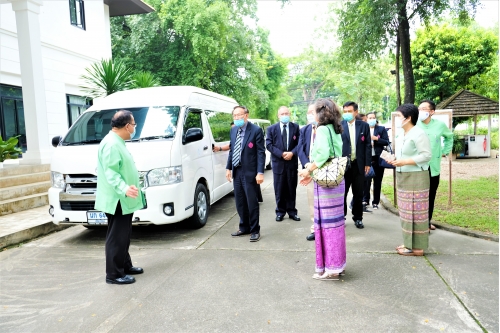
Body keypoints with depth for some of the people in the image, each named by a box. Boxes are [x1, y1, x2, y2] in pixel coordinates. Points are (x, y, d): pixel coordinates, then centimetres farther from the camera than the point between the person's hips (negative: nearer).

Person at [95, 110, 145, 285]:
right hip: (116, 201, -11)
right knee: (117, 238, -3)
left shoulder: (118, 142, 16)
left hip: (123, 201, 11)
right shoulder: (111, 144, -19)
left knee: (123, 236, 19)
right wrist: (124, 189, -40)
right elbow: (111, 173, -27)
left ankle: (125, 265, 31)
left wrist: (127, 188, 36)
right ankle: (114, 274, 6)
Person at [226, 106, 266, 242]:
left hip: (249, 172, -6)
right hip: (236, 172, 6)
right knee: (240, 202, 14)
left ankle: (255, 230, 15)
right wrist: (228, 168, 10)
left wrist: (260, 172, -17)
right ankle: (244, 227, 29)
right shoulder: (233, 130, 10)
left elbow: (261, 152, -11)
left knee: (252, 202, 1)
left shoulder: (256, 130, -10)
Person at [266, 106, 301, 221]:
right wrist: (281, 154, -15)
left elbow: (299, 143, 0)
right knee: (279, 189, 5)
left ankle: (292, 211, 19)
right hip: (278, 162, -1)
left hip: (292, 162, 1)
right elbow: (269, 145, -4)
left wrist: (292, 153, -17)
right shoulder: (271, 128, 4)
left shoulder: (295, 127, 5)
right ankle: (280, 212, 16)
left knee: (291, 188, 9)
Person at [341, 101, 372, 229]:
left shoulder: (364, 125, 4)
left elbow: (368, 145, 4)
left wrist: (367, 163, -1)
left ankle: (358, 218, 21)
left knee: (358, 193, 8)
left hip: (358, 164, 1)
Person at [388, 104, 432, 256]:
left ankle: (417, 247, 6)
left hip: (416, 177, -9)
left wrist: (404, 162, -21)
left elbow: (426, 155, -18)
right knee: (406, 212, 13)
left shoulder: (418, 133, -15)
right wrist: (395, 161, 2)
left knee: (416, 212, -2)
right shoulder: (400, 134, 12)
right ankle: (409, 243, 23)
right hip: (403, 177, 9)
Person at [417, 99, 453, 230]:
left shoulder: (440, 125, 0)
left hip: (434, 167, 3)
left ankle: (427, 222, 27)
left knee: (431, 196, 13)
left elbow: (449, 136, 21)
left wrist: (445, 151, 13)